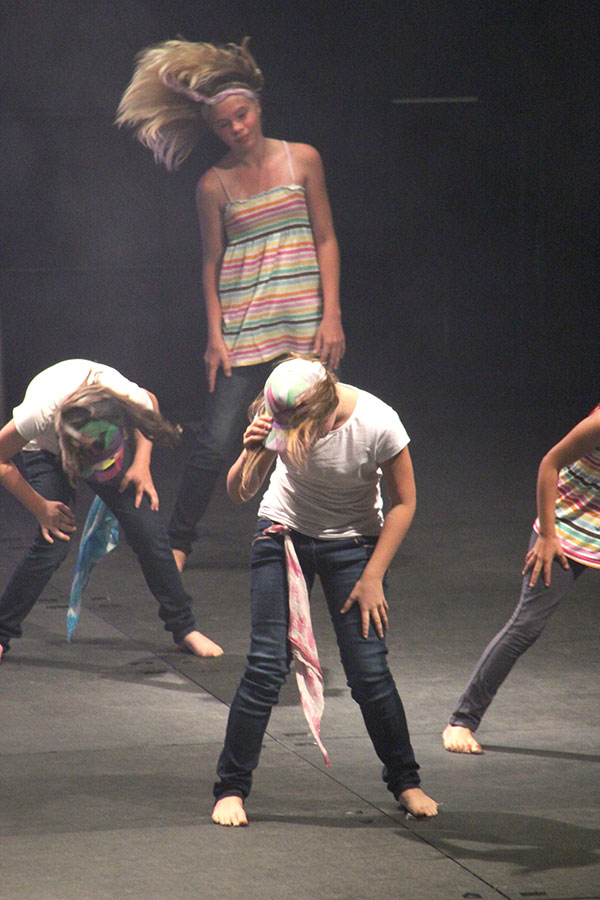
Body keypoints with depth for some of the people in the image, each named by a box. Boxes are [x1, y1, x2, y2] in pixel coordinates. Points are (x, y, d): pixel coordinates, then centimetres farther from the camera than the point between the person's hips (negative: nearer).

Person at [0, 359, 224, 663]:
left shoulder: (129, 398, -36)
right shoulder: (41, 413, -42)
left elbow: (150, 404, -7)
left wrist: (141, 464, -17)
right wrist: (40, 507, -20)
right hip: (45, 450, -2)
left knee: (147, 529, -9)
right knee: (54, 541, -19)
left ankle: (184, 628, 7)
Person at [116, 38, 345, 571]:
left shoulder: (302, 161, 4)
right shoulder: (215, 185, 3)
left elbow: (326, 241, 5)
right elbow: (212, 263, 7)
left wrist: (331, 316, -2)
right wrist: (216, 337, 0)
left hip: (304, 328, 1)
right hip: (243, 330, -1)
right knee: (217, 441, -7)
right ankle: (178, 540, 7)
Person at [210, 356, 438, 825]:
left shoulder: (378, 425, -26)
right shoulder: (278, 417, -21)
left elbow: (404, 502, -11)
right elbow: (239, 493, -14)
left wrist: (372, 577, -12)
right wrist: (251, 453, -35)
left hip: (352, 543, -1)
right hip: (285, 535, 1)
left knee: (369, 670, -7)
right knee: (266, 665, -9)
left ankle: (406, 782, 14)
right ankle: (232, 788, 4)